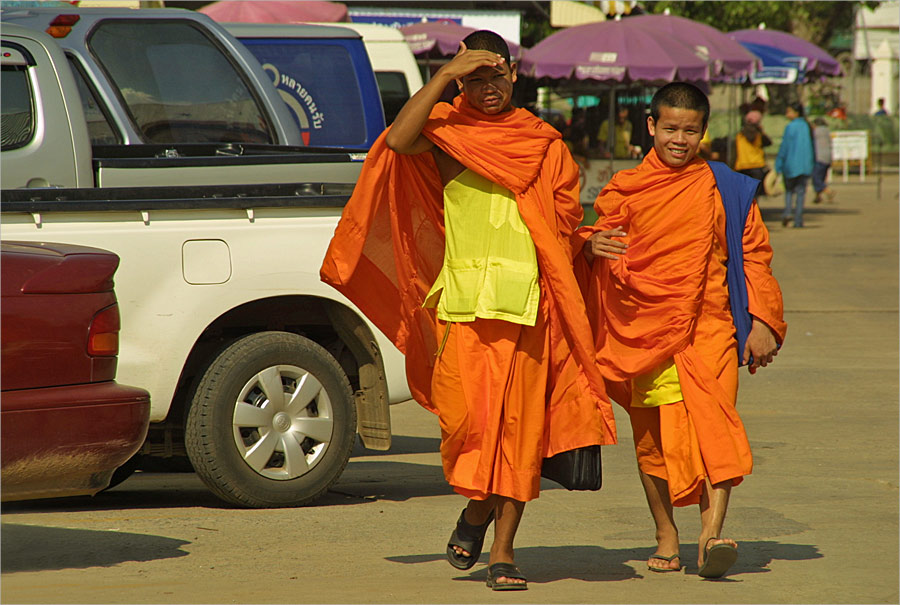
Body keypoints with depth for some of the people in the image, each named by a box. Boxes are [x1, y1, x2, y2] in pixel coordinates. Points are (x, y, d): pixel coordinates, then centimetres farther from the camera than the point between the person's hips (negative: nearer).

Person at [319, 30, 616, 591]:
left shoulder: (545, 143, 13)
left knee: (519, 425, -1)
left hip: (529, 302, 1)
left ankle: (503, 550, 7)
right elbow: (398, 139, -15)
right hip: (462, 300, -1)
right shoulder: (446, 127, 7)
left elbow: (566, 225, 17)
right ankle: (477, 508, 19)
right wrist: (446, 75, -15)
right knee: (463, 415, -12)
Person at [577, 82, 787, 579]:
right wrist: (593, 245, -9)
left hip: (708, 325, -2)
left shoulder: (725, 189, 8)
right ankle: (666, 538, 20)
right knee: (652, 437, 6)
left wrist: (762, 322, 1)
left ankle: (712, 534, -27)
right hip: (645, 330, 2)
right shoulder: (625, 190, 9)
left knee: (712, 421, -18)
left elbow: (753, 255, 10)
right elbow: (599, 239, 17)